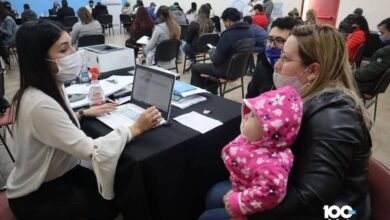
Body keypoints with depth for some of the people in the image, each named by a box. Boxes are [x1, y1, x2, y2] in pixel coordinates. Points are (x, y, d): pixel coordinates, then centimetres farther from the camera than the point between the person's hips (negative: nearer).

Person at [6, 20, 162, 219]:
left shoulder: (52, 87, -4)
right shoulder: (40, 104, -34)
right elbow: (90, 149, -34)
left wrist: (84, 113, 2)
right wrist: (136, 128, -26)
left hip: (57, 174, 8)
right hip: (34, 195, -7)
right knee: (111, 203, -6)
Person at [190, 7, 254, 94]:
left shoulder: (228, 35, -26)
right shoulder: (249, 33, 0)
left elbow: (216, 60, -22)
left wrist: (211, 52, -1)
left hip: (227, 70, -8)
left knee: (195, 67, 13)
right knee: (210, 65, 34)